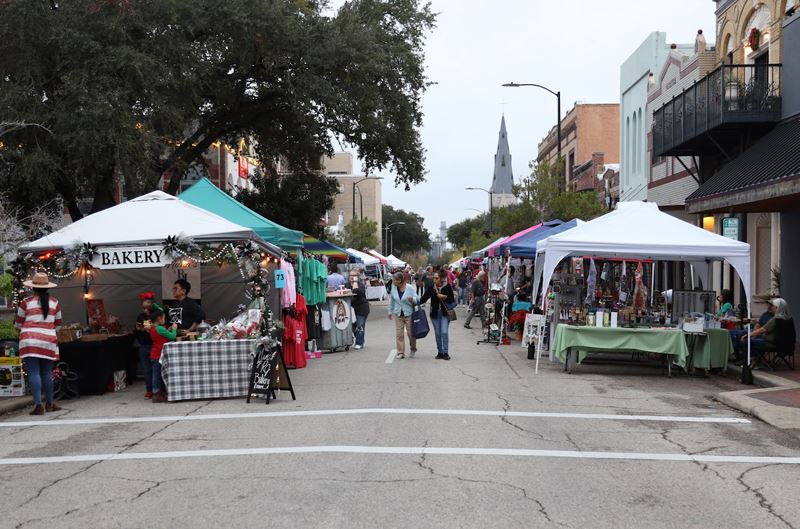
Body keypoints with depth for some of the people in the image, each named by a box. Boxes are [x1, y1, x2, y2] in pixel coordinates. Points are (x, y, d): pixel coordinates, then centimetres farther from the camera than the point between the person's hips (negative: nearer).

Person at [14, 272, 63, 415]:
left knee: (34, 373, -3)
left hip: (30, 341, -2)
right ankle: (49, 404, 20)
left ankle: (38, 405, -10)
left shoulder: (26, 302, 1)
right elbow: (58, 324, 16)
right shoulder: (54, 302, 8)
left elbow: (18, 325, 10)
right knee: (47, 373, 12)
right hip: (48, 341, 2)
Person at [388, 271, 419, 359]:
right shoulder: (393, 288, 0)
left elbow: (417, 299, -9)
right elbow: (391, 300, 13)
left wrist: (412, 299, -32)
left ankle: (413, 350, 25)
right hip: (398, 314, 3)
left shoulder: (410, 288, -10)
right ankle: (400, 352, 7)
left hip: (409, 314, -3)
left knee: (411, 333, 3)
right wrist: (390, 311, 18)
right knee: (398, 334, -1)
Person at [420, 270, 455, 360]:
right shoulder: (431, 287, -2)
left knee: (444, 332, -10)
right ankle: (440, 352, 19)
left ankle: (446, 352, 0)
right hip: (435, 313, 3)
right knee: (437, 333, 8)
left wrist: (444, 297, -18)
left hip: (445, 313, -3)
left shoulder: (447, 287, -7)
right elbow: (424, 297, -4)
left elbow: (452, 300, -3)